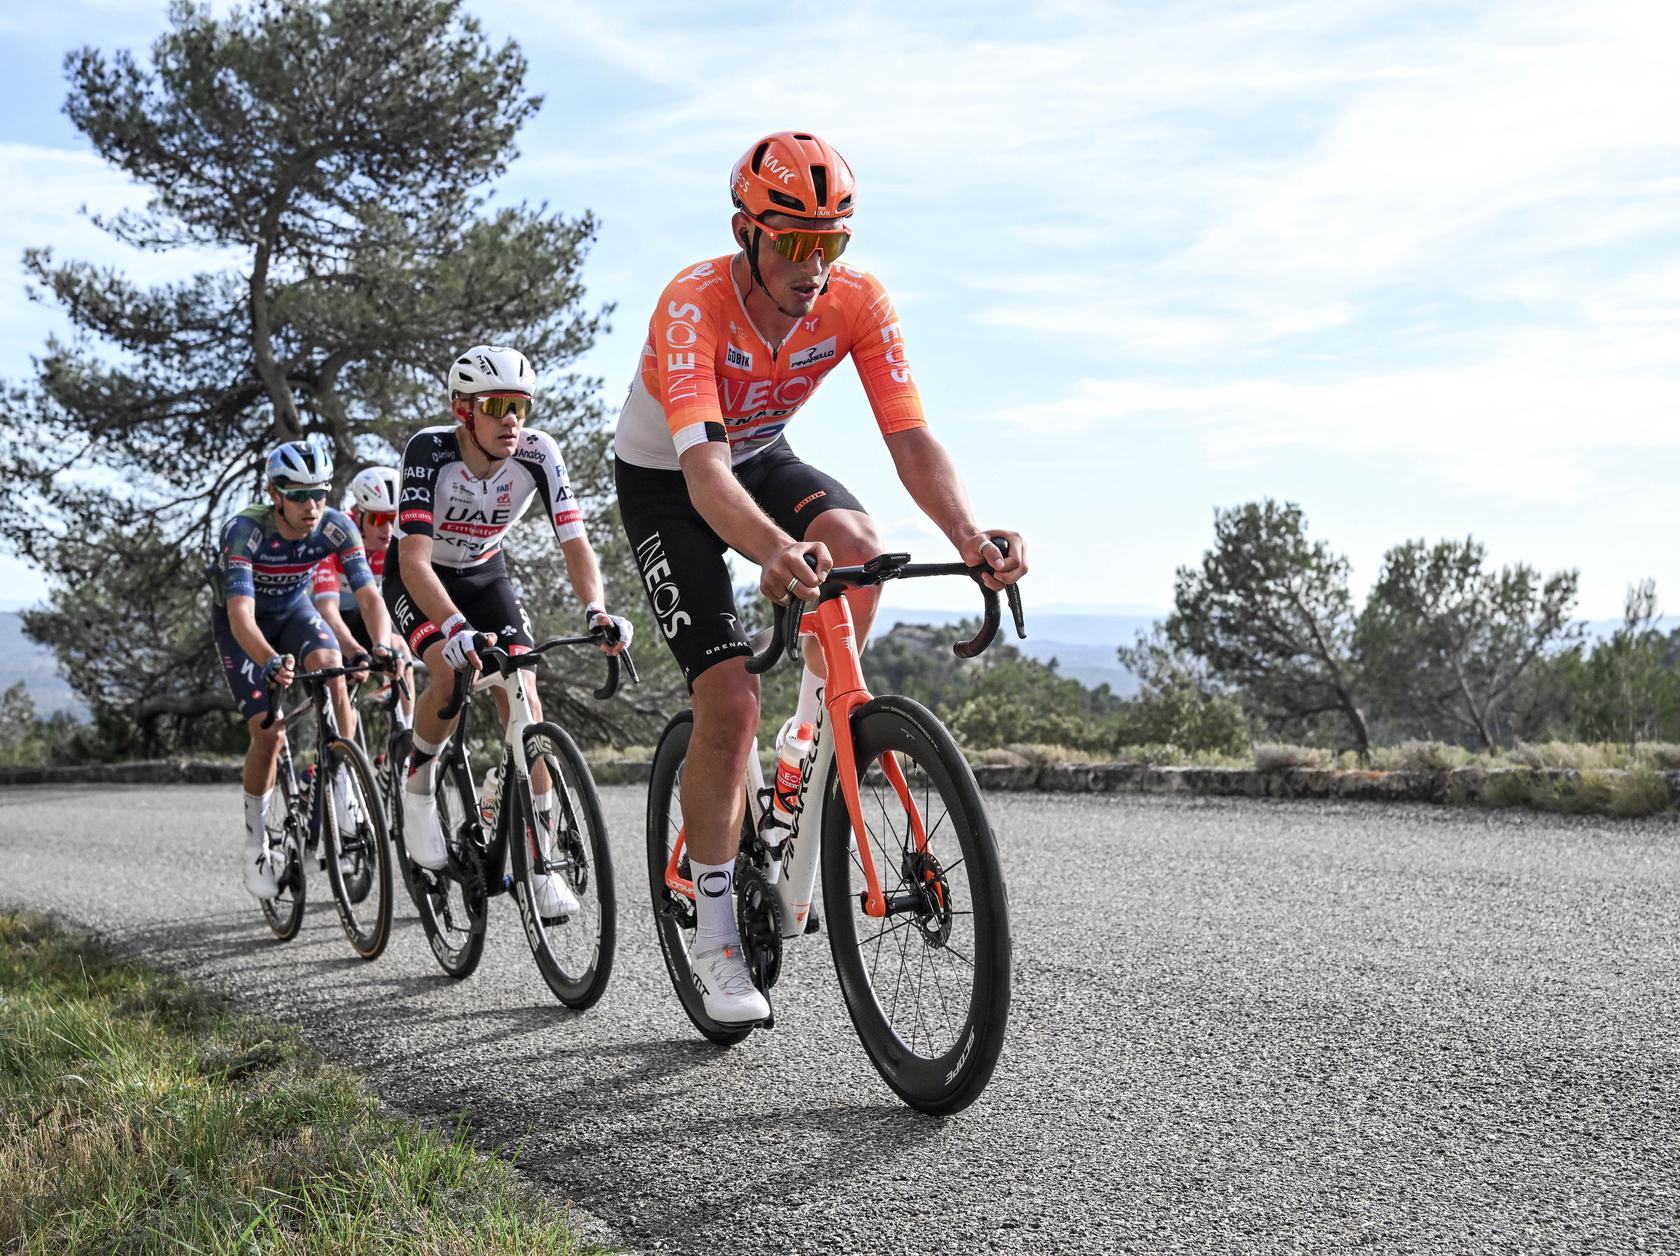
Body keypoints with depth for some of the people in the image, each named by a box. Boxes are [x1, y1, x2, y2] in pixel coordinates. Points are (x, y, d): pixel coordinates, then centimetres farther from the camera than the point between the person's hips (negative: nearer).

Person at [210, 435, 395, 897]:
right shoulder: (245, 530, -34)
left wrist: (383, 646, -50)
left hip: (294, 610, 3)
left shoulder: (336, 526, -25)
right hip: (242, 623, -2)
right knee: (269, 729, -15)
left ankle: (342, 787, -19)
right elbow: (241, 613, -44)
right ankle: (256, 838, 5)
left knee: (330, 666, -30)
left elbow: (368, 594, -30)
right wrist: (271, 663, -62)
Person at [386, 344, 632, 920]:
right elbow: (414, 557, -40)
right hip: (417, 576, -3)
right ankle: (418, 785, 0)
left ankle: (541, 861, -8)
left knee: (521, 696, -14)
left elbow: (574, 541, -27)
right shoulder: (429, 451, -32)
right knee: (452, 673, -31)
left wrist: (597, 611, -45)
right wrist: (457, 627, -56)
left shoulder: (537, 453, -24)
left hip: (485, 573, 3)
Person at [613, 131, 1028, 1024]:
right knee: (730, 699, -15)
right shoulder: (694, 305, -34)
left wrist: (968, 534, -46)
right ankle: (714, 934, 1)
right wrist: (774, 549, -66)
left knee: (855, 541, -32)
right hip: (663, 480, -3)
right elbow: (703, 468, -47)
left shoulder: (858, 303, -21)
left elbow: (911, 439, -26)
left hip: (760, 456, 4)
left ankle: (809, 744, -8)